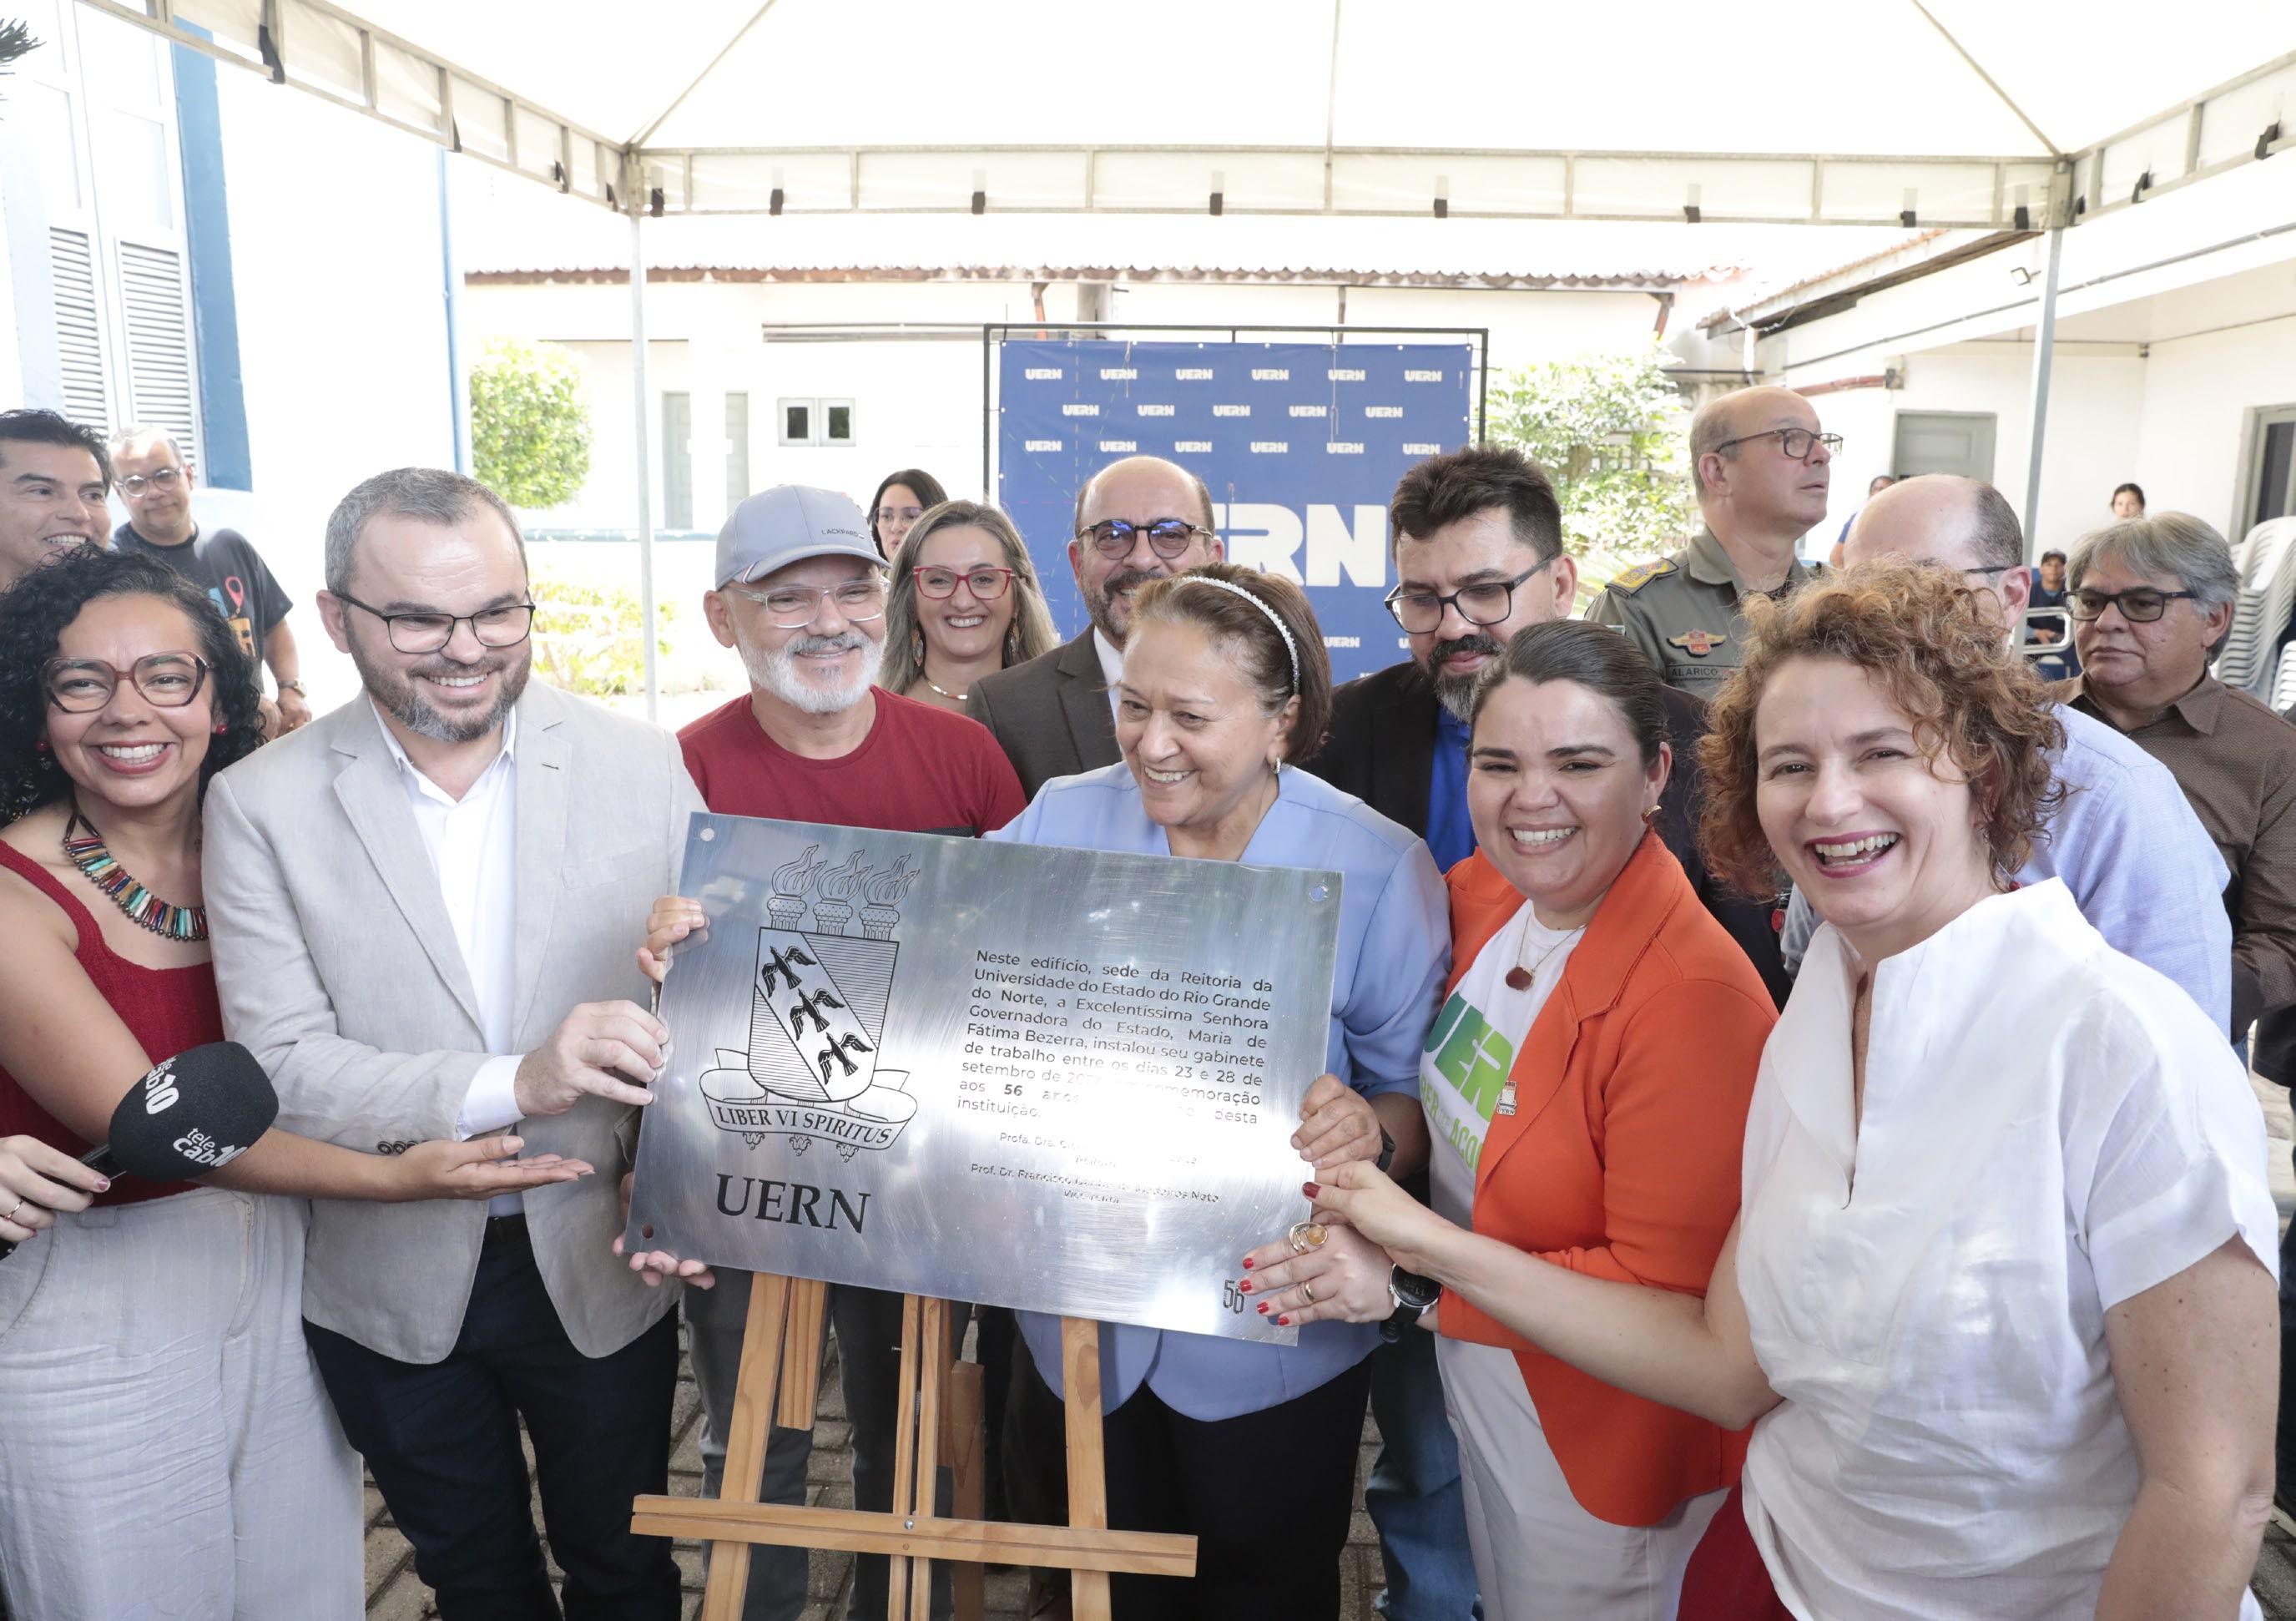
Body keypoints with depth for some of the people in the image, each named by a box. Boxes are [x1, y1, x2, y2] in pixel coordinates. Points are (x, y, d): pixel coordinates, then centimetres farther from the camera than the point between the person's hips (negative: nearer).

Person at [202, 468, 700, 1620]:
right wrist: (512, 1085, -30)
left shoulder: (642, 766, -10)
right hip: (391, 1283, 1)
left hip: (600, 1262, 0)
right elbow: (280, 1063, -15)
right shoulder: (261, 806, -11)